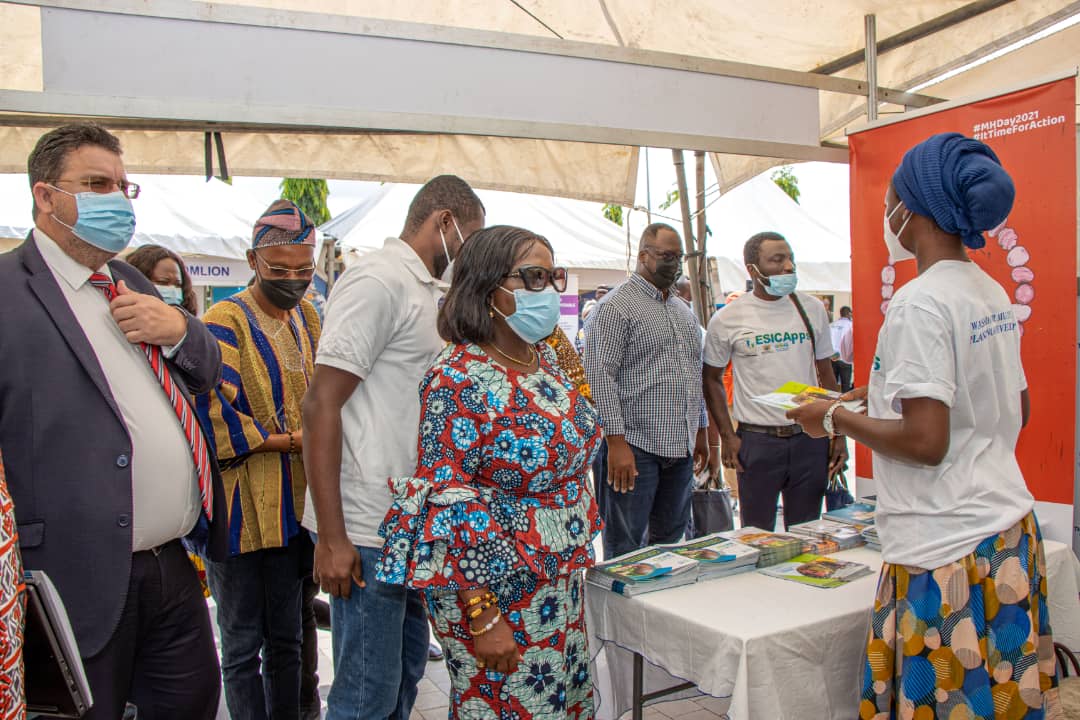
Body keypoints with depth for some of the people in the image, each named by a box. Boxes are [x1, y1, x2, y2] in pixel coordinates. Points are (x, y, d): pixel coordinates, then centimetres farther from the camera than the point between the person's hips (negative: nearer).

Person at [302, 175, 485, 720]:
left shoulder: (425, 291, 15)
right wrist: (332, 537, -21)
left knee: (406, 671, 21)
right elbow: (320, 404, -19)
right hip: (367, 531, -10)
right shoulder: (378, 281, -14)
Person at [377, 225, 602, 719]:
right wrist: (483, 617, -22)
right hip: (492, 589, -8)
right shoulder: (459, 379, -20)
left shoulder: (545, 357, 4)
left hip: (562, 582, 8)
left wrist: (579, 547, 17)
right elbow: (444, 504, -21)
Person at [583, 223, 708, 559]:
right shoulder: (616, 306, -8)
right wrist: (616, 441, -21)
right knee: (626, 551, -1)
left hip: (681, 447, 8)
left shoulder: (683, 310, 18)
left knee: (670, 541, 16)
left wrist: (700, 431, 19)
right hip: (634, 446, -8)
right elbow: (600, 376, -16)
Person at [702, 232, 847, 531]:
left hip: (810, 439, 3)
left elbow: (827, 375, 12)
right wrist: (726, 436, -3)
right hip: (756, 440, -2)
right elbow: (712, 379, 5)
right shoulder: (727, 318, -4)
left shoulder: (812, 308, 5)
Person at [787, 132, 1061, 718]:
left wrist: (834, 419, -9)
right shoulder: (993, 293, 10)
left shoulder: (920, 303, -18)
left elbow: (924, 441, -23)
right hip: (1012, 533, 10)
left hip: (948, 550, -9)